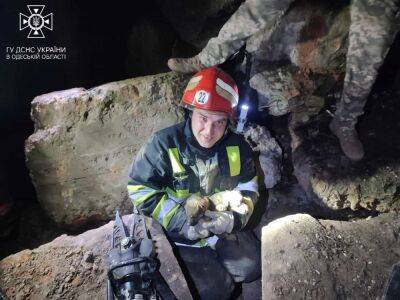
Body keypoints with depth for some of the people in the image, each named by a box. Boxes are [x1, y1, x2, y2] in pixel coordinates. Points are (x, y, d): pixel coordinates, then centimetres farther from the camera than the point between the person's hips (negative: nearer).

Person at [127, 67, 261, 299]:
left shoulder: (237, 147, -8)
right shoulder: (164, 144, -21)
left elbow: (248, 189, 1)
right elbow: (141, 191, -16)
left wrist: (234, 217, -18)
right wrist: (181, 221, -23)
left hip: (226, 231, 5)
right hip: (181, 235, -4)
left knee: (253, 268, 3)